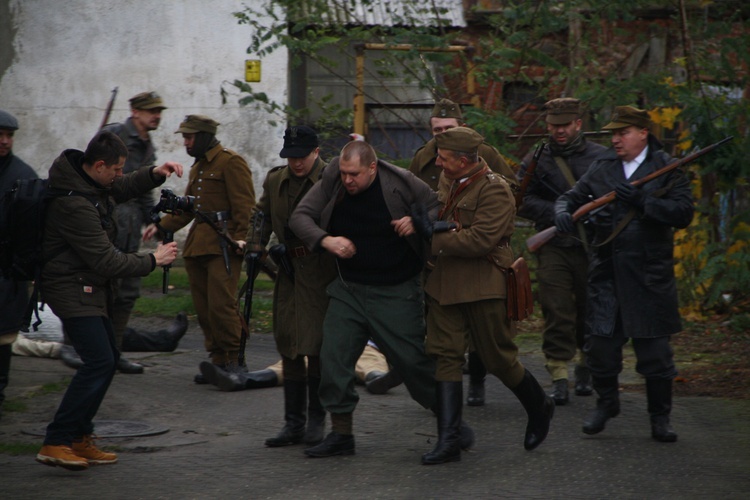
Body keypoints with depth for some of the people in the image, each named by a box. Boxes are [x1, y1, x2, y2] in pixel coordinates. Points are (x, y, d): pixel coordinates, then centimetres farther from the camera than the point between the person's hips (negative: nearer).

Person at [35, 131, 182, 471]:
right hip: (72, 289, -11)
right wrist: (153, 260, -12)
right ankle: (56, 443, -15)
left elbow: (122, 189, 24)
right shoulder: (75, 204, -26)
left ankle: (78, 438, 17)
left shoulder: (84, 177, 4)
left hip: (88, 288, 11)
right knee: (99, 360, -16)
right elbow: (106, 261, -23)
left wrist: (154, 174, 5)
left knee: (108, 357, 13)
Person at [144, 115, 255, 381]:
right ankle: (218, 359, 13)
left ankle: (234, 358, -3)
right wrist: (162, 226, 15)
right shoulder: (197, 167, 22)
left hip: (222, 246, -9)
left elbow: (244, 207, -11)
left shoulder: (231, 162, -6)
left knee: (221, 304, -13)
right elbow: (187, 207, 27)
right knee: (203, 308, 6)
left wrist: (240, 240, -19)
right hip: (196, 246, 9)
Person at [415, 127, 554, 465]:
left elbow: (481, 239, -23)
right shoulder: (448, 183, 12)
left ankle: (539, 408, 31)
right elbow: (434, 221, 26)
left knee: (498, 358, 3)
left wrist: (435, 237, -17)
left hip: (483, 288, -7)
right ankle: (448, 441, 0)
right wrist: (423, 224, 2)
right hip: (445, 284, 7)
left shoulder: (495, 190, -14)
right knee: (444, 355, -1)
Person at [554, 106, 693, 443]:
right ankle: (606, 403, 27)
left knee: (654, 348, 1)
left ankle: (660, 416, 15)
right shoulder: (602, 167, 10)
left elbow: (684, 213, -11)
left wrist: (641, 202, -20)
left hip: (649, 275, -3)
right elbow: (572, 196, 15)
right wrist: (563, 212, -8)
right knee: (600, 341, 5)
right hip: (606, 272, 3)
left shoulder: (667, 169, -2)